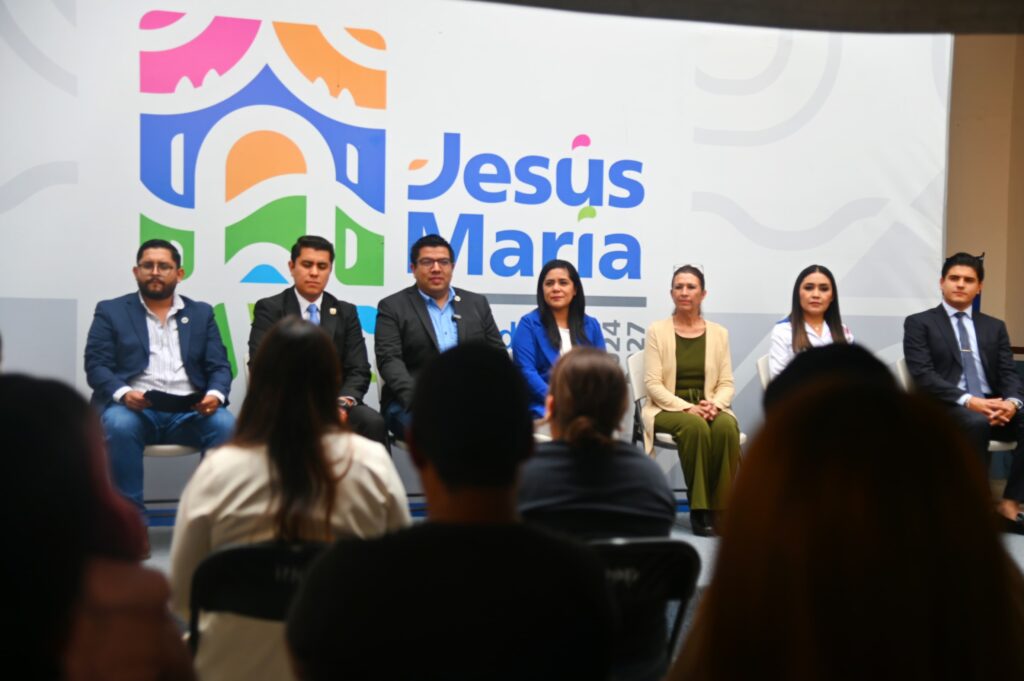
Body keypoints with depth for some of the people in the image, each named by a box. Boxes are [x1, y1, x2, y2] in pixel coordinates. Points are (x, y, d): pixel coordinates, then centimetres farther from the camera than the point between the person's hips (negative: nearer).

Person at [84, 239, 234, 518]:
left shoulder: (201, 313, 18)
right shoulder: (110, 311, 13)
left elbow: (219, 367, 10)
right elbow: (96, 366, 2)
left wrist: (215, 394, -14)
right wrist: (123, 393, -20)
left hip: (189, 411, 2)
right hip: (135, 408, -1)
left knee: (226, 425, -29)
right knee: (119, 425, -36)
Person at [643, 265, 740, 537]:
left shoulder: (718, 333, 10)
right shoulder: (657, 331, 1)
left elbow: (727, 383, 7)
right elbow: (653, 384, -6)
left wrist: (714, 404, -15)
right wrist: (687, 407, -19)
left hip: (707, 407, 2)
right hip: (668, 408, -2)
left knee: (727, 426, -32)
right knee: (695, 427, -36)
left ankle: (723, 509, -22)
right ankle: (699, 509, -24)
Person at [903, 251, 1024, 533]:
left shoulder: (995, 327, 19)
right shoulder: (919, 323, 4)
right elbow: (923, 376, -9)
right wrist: (968, 401, -22)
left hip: (990, 406, 5)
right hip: (943, 410, -5)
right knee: (976, 422, -38)